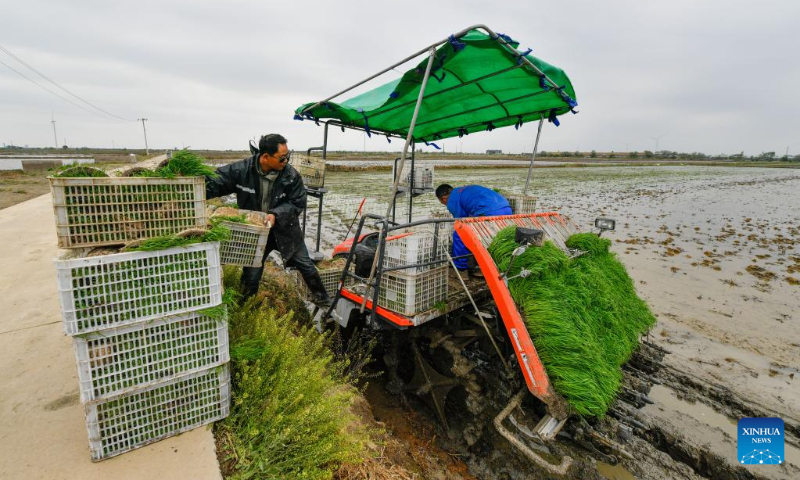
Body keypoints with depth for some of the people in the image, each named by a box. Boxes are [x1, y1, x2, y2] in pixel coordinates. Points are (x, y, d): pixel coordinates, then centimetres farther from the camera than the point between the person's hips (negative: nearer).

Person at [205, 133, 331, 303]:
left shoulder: (292, 175, -18)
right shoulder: (240, 170, -17)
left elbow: (298, 203, -14)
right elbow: (214, 183, -9)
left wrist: (276, 214, -28)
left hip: (285, 230, 0)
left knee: (305, 265, 10)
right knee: (251, 275, 11)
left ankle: (321, 297, 33)